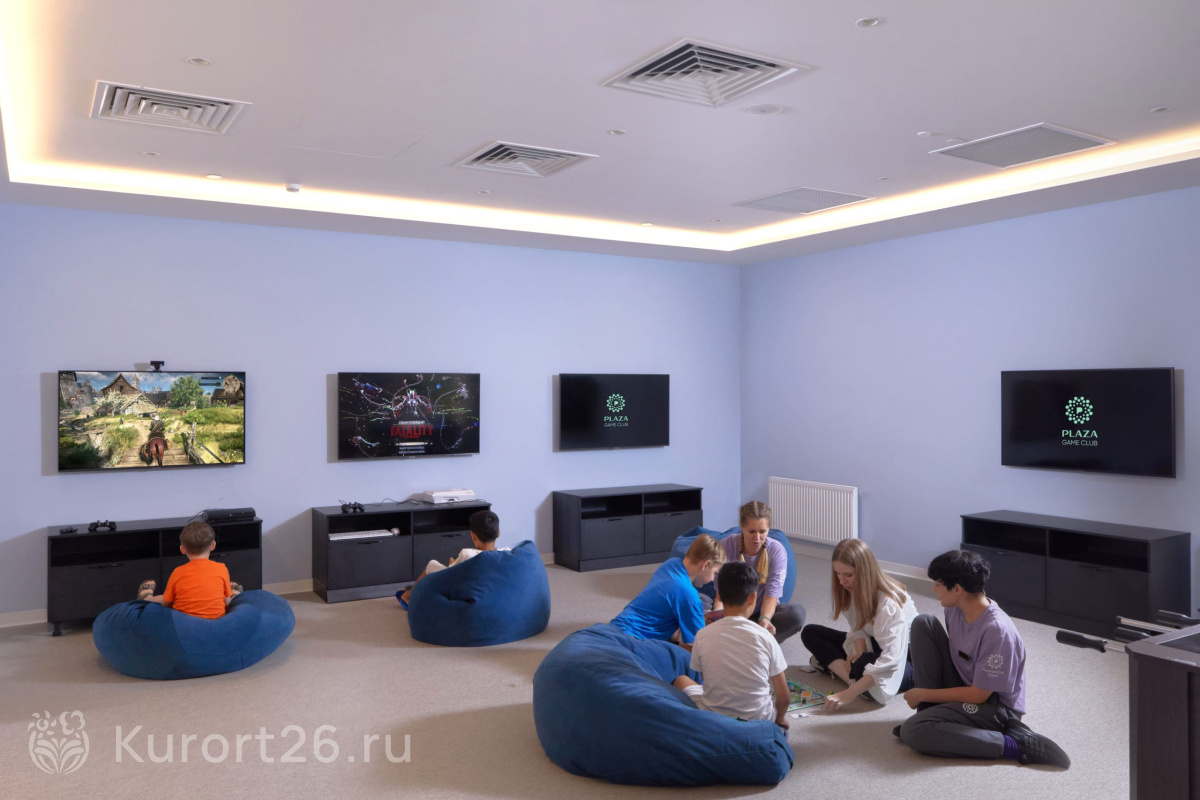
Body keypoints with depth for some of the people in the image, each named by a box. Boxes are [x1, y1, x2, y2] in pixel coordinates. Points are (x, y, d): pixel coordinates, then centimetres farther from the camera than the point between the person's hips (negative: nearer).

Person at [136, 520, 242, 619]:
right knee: (236, 587, 27)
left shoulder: (178, 572, -10)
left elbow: (166, 603, 0)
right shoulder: (221, 569, -12)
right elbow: (227, 602, -4)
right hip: (216, 617, 0)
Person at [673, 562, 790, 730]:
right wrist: (780, 720, 17)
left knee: (681, 680, 24)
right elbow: (784, 697, -5)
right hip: (759, 720, 2)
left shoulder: (703, 636, -11)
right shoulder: (764, 636, -12)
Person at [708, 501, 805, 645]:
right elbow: (722, 591, -17)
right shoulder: (726, 546, -16)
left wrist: (765, 619, -40)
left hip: (764, 611, 1)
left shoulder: (777, 551, -14)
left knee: (797, 612, -30)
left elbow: (772, 594, -19)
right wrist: (718, 613, -39)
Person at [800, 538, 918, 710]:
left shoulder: (889, 602, -33)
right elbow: (857, 627, -1)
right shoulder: (850, 588, -12)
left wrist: (849, 694, -47)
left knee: (864, 666, -43)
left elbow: (891, 659, -41)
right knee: (810, 633, -8)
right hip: (874, 644, 9)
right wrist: (859, 652, -26)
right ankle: (854, 679, -23)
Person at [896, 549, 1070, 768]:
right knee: (923, 623, -10)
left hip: (992, 705, -8)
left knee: (912, 732, -27)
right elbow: (951, 649, 15)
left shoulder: (997, 630, -30)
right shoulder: (954, 608, -7)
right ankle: (931, 712, -4)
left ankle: (1013, 745, -15)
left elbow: (978, 695, -23)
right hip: (963, 687, 8)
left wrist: (922, 694, -14)